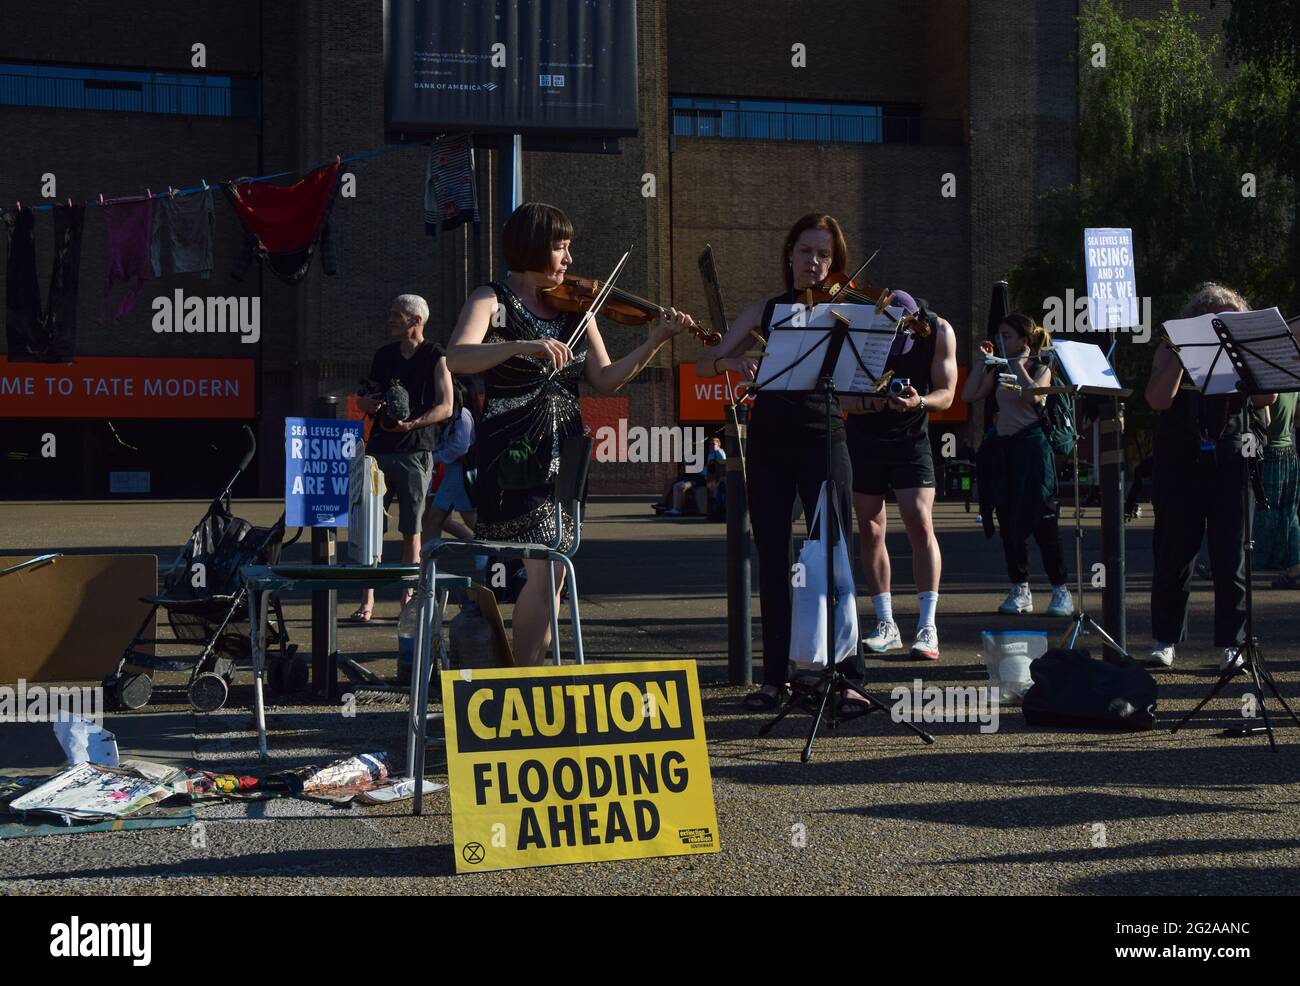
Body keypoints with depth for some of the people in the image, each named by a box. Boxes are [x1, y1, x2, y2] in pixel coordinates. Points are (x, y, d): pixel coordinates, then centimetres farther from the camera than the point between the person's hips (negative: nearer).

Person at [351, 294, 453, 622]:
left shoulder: (435, 357, 1)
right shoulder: (383, 355, 16)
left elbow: (445, 407, -5)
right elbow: (367, 400, 23)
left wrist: (412, 423, -19)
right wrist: (368, 402, -2)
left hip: (416, 450, -4)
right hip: (379, 447, 4)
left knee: (411, 530, 1)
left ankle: (408, 596, 10)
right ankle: (368, 599, -4)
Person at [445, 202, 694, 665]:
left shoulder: (574, 307, 11)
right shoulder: (493, 301, -5)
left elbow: (606, 379, 9)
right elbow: (456, 358, -22)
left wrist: (655, 341, -3)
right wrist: (523, 346, -35)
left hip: (562, 454, 6)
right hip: (515, 459, -5)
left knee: (548, 574, 5)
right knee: (547, 569, -13)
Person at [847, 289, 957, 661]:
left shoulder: (939, 332, -13)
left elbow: (946, 395, -9)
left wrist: (918, 402, -31)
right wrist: (867, 403, -36)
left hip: (911, 436, -1)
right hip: (863, 437, 1)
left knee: (920, 523, -13)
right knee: (870, 529, 1)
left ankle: (927, 627, -14)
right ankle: (886, 626, 10)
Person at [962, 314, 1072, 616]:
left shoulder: (1041, 368, -1)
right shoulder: (998, 370, 13)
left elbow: (1034, 395, -21)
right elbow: (969, 395, 4)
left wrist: (1017, 364, -13)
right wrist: (983, 362, 3)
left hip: (1031, 447, -6)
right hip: (1001, 449, 6)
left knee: (1042, 520, -8)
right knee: (1008, 523, 5)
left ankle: (1061, 591, -4)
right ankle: (1019, 589, 11)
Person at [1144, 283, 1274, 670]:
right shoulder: (1172, 350, 5)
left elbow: (1266, 397, -5)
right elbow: (1158, 399, -10)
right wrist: (1181, 354, -14)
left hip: (1232, 467, 0)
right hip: (1181, 467, 0)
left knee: (1231, 558, -2)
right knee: (1174, 555, 5)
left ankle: (1232, 644, 5)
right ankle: (1165, 640, 16)